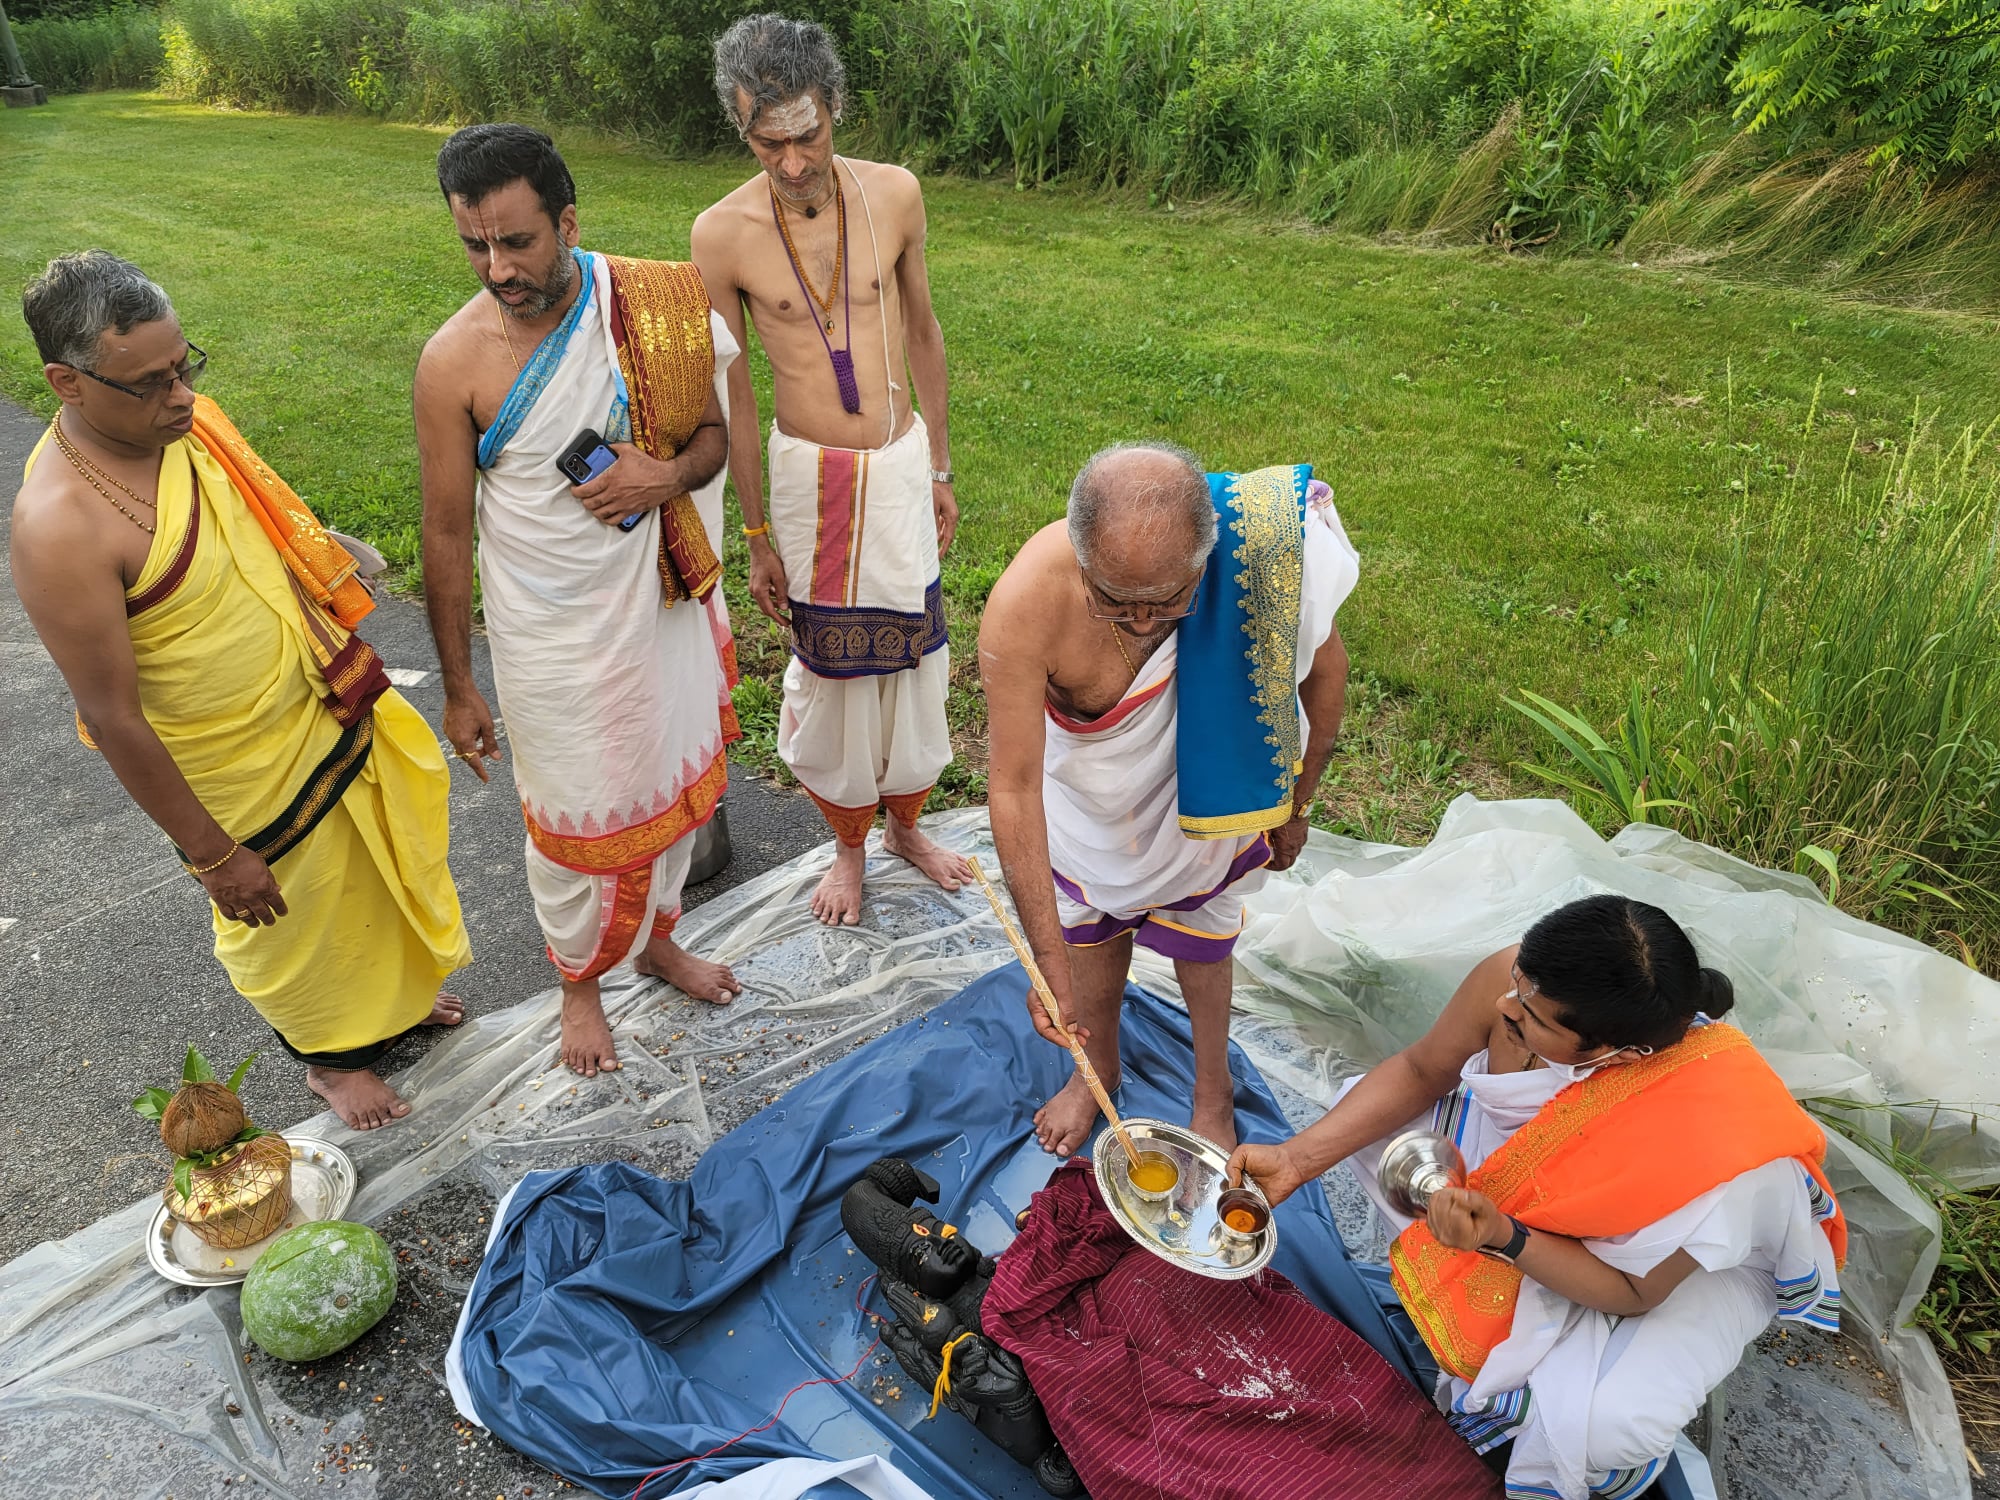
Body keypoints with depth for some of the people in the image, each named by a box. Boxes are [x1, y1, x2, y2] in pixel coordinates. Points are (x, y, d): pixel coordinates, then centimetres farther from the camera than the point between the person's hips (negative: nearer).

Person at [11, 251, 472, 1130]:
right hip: (236, 776, -7)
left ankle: (390, 998, 55)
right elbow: (110, 717, -24)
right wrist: (212, 854, -17)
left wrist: (340, 661, 17)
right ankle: (332, 1055, 47)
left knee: (362, 868, 26)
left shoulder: (175, 417, -8)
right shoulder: (59, 527, -31)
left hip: (319, 710, 7)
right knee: (289, 914, 18)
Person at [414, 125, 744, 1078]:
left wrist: (670, 474, -21)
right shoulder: (454, 361, -17)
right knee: (576, 818, 11)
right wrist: (458, 688, -4)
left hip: (663, 598, 4)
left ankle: (656, 934, 48)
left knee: (672, 780, 20)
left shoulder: (651, 302, -9)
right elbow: (447, 532, -9)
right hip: (554, 633, -3)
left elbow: (712, 431, 3)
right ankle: (580, 981, 39)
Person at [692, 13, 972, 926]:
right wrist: (757, 536, -4)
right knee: (827, 665, 8)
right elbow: (731, 393, -6)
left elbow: (920, 328, 7)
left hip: (901, 460, 2)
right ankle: (847, 845, 31)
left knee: (912, 651, 12)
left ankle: (904, 823, 36)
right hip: (810, 473, -2)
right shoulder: (723, 234, -13)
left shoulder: (894, 194, -6)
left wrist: (940, 467, 9)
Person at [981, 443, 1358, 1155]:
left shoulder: (1266, 558, -37)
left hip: (1208, 786, 0)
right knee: (1092, 927, 20)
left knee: (1199, 935, 17)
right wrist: (1050, 966, -31)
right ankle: (1099, 1064, 51)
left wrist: (1296, 804, 0)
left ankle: (1213, 1089, 46)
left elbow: (1325, 671, -14)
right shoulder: (1024, 603, -41)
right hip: (1088, 796, 0)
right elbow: (1014, 787, -33)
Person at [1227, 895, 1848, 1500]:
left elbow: (1634, 1290, -23)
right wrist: (1296, 1159, -21)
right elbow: (1420, 1070, -13)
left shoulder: (1710, 1146, -42)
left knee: (1597, 1427, -30)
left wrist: (1506, 1237, -39)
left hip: (1682, 1260, -5)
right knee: (1366, 1113, -8)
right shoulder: (1523, 980, -33)